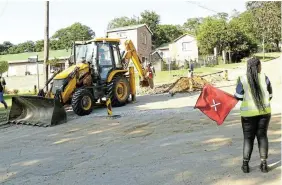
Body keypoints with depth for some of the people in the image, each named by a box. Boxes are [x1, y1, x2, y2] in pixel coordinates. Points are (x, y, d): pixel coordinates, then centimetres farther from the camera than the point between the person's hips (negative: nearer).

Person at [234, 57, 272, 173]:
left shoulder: (242, 79, -8)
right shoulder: (264, 78, -4)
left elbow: (238, 97, -7)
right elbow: (269, 96, 2)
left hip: (248, 113, -1)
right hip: (264, 111, 1)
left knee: (248, 138, 9)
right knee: (262, 136, 13)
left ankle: (245, 165, 10)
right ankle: (263, 164, 12)